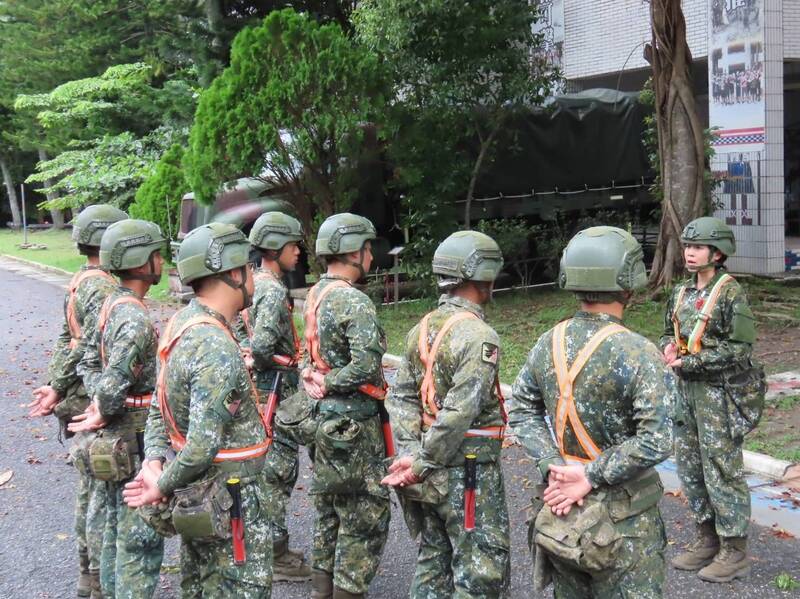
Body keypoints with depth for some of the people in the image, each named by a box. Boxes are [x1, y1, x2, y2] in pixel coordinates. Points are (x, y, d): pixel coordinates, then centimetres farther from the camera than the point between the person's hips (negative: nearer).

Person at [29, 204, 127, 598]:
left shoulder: (79, 283, 12)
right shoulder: (103, 288, -19)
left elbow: (66, 339, 12)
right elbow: (91, 349, -28)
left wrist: (54, 385, 5)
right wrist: (59, 389, -17)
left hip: (81, 404, 10)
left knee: (89, 491, 18)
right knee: (106, 496, -1)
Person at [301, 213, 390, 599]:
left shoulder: (315, 295, 9)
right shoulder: (354, 302, -20)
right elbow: (366, 365, -29)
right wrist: (329, 384, -16)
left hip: (323, 421, 9)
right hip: (353, 425, -9)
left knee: (329, 511, 20)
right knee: (365, 518, 2)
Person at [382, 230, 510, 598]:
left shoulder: (422, 329, 6)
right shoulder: (479, 336, -19)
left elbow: (401, 396, 4)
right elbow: (460, 412, -24)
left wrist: (411, 453, -3)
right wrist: (422, 464, -16)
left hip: (431, 475, 8)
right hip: (470, 472, -8)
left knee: (433, 561, 18)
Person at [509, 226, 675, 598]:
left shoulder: (548, 344, -2)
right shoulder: (639, 354, -20)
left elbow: (521, 411, 3)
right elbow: (656, 442, -24)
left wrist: (554, 466, -6)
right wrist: (592, 477, -16)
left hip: (561, 504, 6)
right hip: (621, 512, -5)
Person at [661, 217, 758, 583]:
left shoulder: (731, 293, -13)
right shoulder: (681, 293, 9)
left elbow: (739, 349, -17)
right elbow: (668, 332, 20)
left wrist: (691, 362, -19)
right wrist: (669, 347, -3)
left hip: (718, 392, -8)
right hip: (686, 390, 8)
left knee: (722, 471, -1)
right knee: (690, 468, 14)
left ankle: (734, 552, 11)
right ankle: (707, 540, 28)